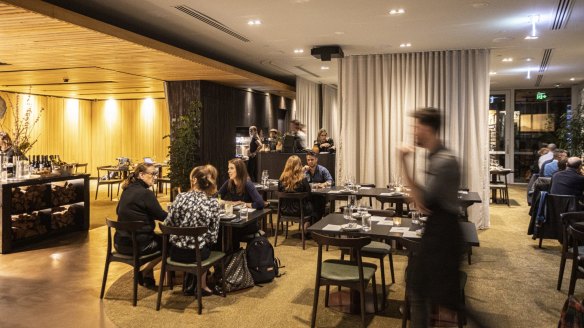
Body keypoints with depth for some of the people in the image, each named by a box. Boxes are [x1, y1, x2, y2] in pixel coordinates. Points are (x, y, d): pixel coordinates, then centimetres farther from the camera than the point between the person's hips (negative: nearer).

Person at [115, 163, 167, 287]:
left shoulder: (127, 190, 7)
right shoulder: (146, 193, -17)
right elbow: (162, 216, -12)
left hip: (120, 242, 8)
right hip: (136, 245, -8)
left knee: (158, 237, 28)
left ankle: (147, 275, 26)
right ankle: (145, 273, 19)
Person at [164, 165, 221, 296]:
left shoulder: (181, 197, -10)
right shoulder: (213, 202, -9)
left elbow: (168, 224, -6)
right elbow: (213, 234, -8)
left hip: (176, 252, 1)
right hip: (197, 253, -1)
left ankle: (190, 284, 44)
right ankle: (201, 286, 42)